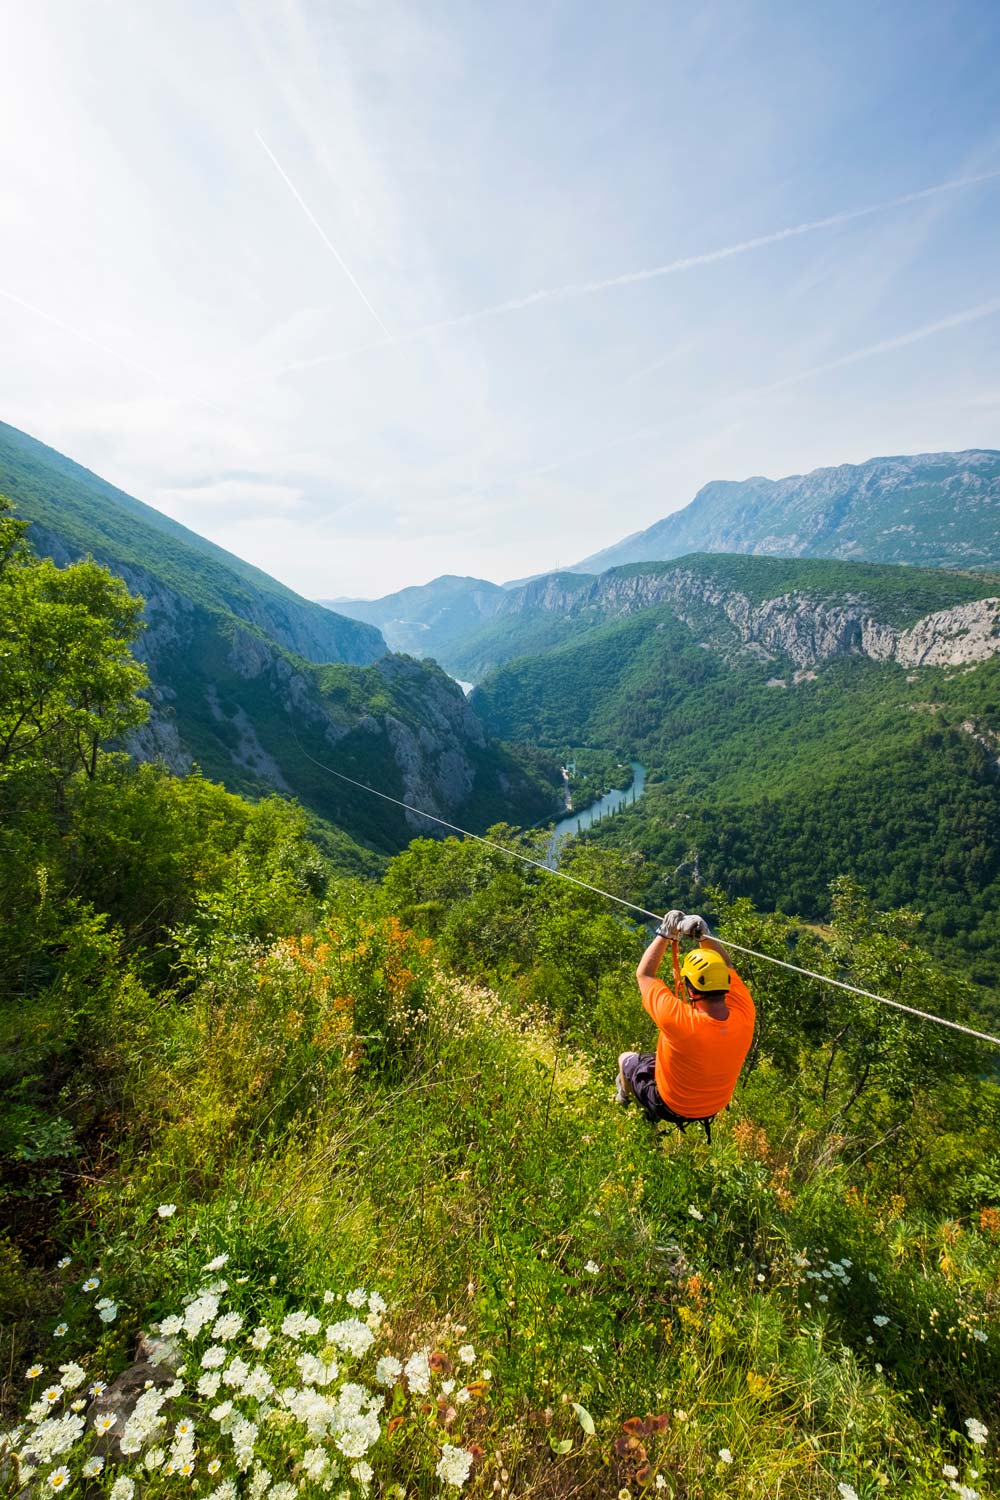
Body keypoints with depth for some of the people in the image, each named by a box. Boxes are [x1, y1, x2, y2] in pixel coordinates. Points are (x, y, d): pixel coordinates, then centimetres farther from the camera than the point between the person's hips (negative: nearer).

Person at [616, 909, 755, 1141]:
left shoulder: (678, 1019, -42)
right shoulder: (744, 1013, -29)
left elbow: (644, 974, -26)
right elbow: (724, 967, -11)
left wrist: (665, 934, -21)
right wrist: (704, 936, -23)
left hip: (671, 1107, -4)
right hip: (714, 1107, 4)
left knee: (626, 1059, 21)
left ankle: (624, 1102, 49)